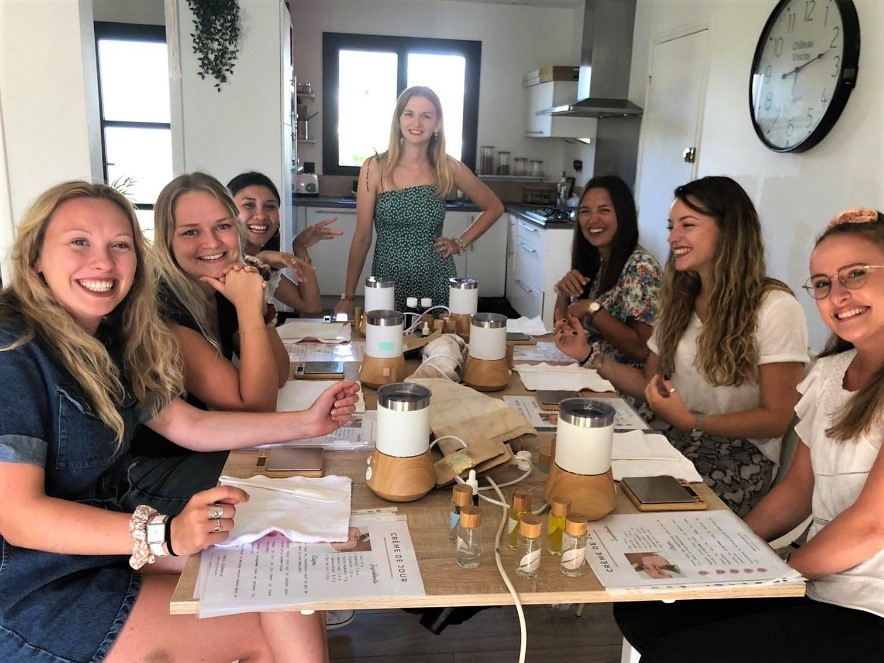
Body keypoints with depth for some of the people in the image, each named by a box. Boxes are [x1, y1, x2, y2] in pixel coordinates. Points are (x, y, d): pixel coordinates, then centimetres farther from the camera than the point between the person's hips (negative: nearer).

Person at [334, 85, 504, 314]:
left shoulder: (449, 168, -2)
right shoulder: (375, 167, -5)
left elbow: (494, 208, 12)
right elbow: (362, 237, -3)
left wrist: (461, 243, 2)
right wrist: (348, 298, -4)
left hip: (436, 284, 1)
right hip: (387, 284, -1)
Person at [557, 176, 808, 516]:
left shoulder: (775, 307, -13)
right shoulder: (680, 301, 12)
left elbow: (776, 418, -12)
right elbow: (651, 384, 11)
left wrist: (691, 422, -23)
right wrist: (590, 356, -1)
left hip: (739, 459, -5)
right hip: (676, 442, 6)